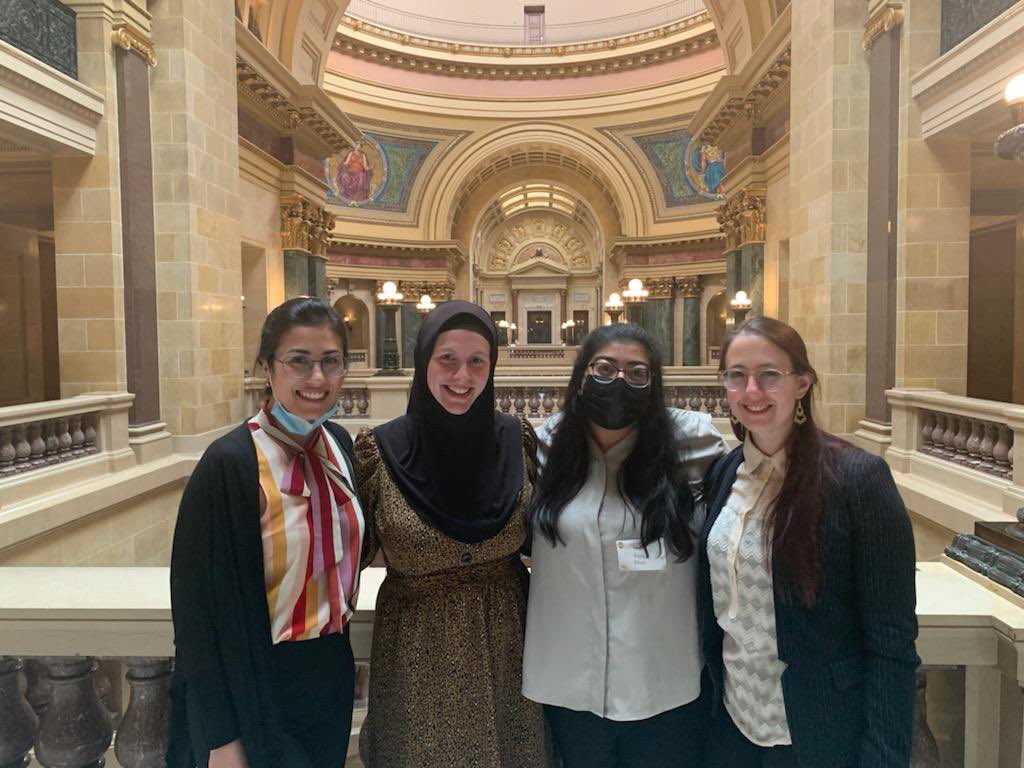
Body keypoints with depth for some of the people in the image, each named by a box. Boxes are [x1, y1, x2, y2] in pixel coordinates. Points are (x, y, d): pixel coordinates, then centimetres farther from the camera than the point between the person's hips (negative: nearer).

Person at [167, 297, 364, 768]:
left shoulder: (339, 443, -3)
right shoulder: (229, 464, -22)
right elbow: (203, 607, -18)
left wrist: (335, 652, 13)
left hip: (333, 673, 6)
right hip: (262, 687, -6)